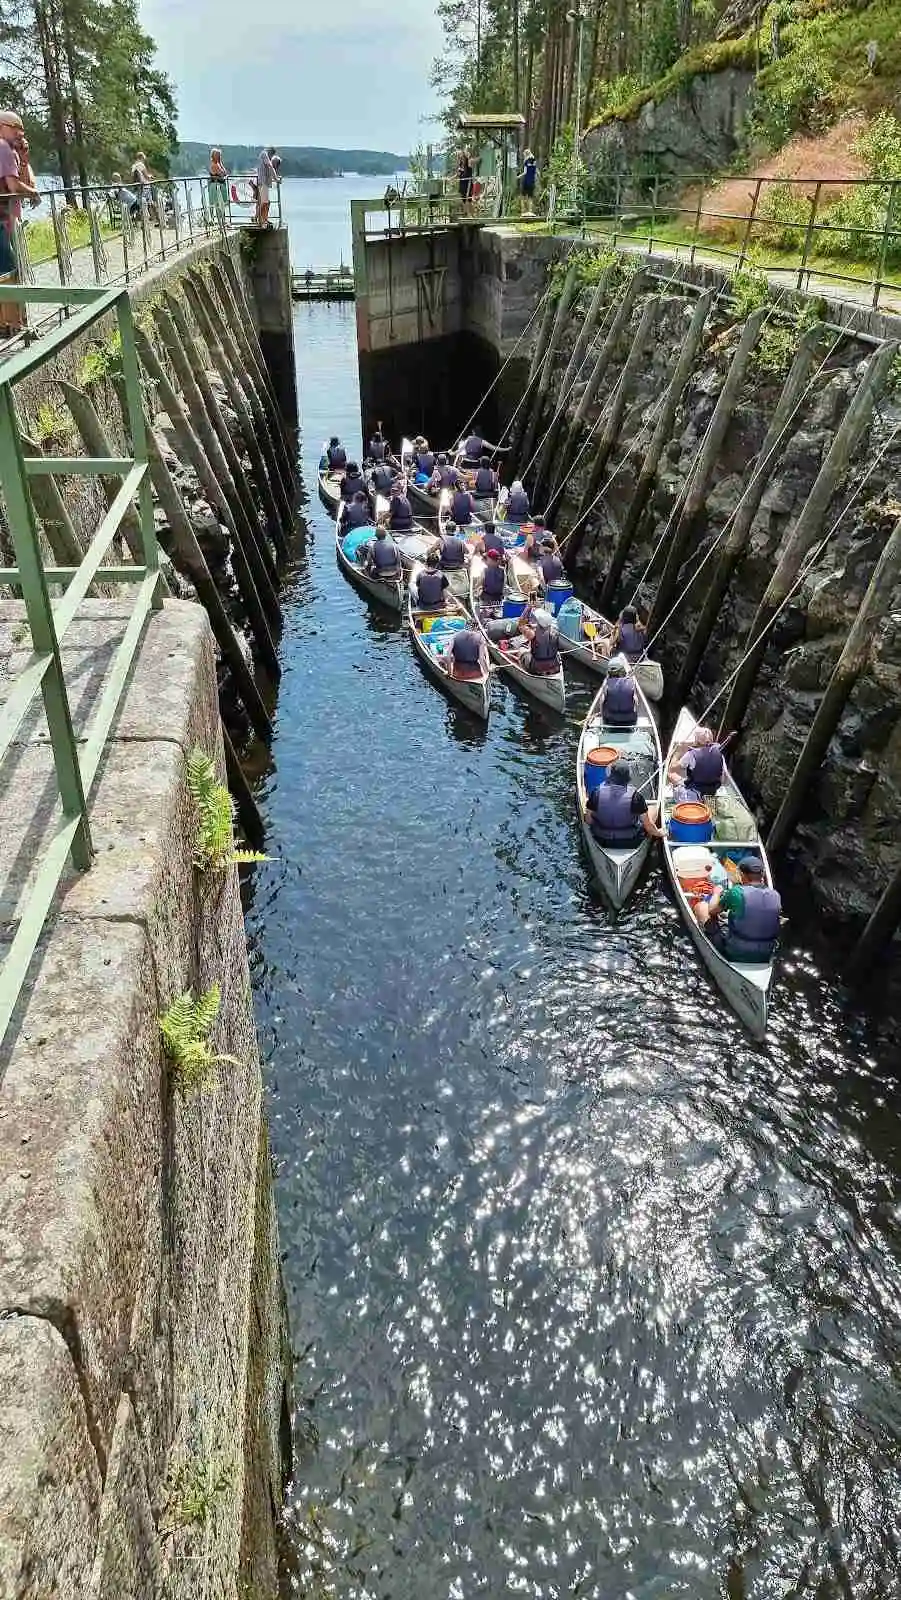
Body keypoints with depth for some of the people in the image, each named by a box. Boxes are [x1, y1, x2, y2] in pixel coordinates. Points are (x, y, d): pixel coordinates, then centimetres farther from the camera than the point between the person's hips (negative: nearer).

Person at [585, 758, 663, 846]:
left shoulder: (597, 792, -20)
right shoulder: (635, 795, -26)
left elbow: (589, 820, -8)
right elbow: (647, 824, -14)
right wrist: (657, 833, 7)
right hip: (629, 842, -2)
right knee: (653, 808, 21)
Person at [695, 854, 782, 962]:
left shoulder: (736, 892, -18)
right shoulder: (775, 895, -6)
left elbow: (711, 910, -2)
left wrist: (716, 893, 19)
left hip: (735, 954, -5)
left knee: (701, 907, 8)